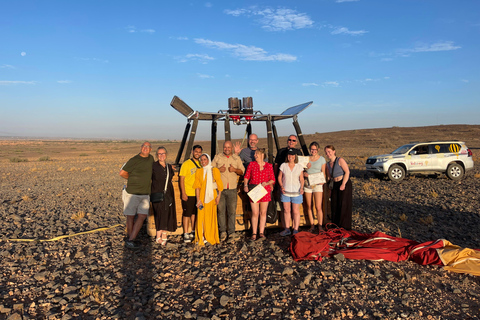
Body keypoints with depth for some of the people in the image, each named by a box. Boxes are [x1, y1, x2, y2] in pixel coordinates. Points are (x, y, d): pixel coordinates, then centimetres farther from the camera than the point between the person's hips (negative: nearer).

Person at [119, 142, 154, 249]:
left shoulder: (151, 159, 11)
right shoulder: (134, 160, -9)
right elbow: (122, 173, -6)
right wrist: (133, 178, 6)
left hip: (145, 194, 5)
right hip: (132, 193, -5)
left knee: (142, 216, -5)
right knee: (130, 216, 5)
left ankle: (130, 240, -2)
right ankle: (129, 237, 21)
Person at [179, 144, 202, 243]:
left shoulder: (201, 164, 9)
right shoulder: (186, 164, -6)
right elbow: (181, 179, -7)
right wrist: (183, 193, -13)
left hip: (198, 193, 5)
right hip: (188, 194, -5)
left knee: (194, 213, 14)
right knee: (187, 214, 0)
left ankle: (192, 232, 28)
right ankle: (186, 234, 8)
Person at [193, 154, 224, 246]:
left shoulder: (215, 171, 3)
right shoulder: (199, 171, 6)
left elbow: (219, 184, 2)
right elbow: (197, 186, 2)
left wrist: (218, 196, -8)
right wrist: (198, 199, -6)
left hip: (211, 196, -1)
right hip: (202, 197, 1)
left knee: (211, 216, 3)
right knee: (201, 216, -2)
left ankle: (211, 237, 15)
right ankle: (201, 238, 7)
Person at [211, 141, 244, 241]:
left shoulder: (237, 158, 11)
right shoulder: (217, 157, 8)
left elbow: (242, 171, 12)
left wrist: (235, 170, -8)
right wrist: (219, 169, -10)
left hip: (232, 189, 1)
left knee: (232, 211, 3)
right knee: (221, 210, 1)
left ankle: (231, 231, 12)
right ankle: (223, 231, 11)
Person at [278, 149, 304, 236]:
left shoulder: (299, 166, 2)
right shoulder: (283, 165, 2)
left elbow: (301, 179, 4)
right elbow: (279, 177, 7)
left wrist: (301, 188, -11)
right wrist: (281, 186, -6)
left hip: (296, 192, -1)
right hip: (285, 192, 1)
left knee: (296, 211, 2)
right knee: (286, 210, 8)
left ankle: (296, 230, 11)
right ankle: (287, 229, 19)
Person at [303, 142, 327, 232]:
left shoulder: (322, 159, 2)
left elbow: (323, 173, 2)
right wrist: (304, 173, -10)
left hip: (317, 185, -3)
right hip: (307, 184, 3)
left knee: (318, 207, -9)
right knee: (309, 206, 6)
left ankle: (320, 226, 2)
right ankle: (312, 225, 16)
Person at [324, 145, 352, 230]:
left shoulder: (340, 160, -7)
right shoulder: (328, 164, 12)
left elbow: (347, 172, -13)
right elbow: (329, 177, 17)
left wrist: (343, 184, -21)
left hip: (345, 184, -6)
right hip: (335, 185, 7)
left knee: (344, 205, -4)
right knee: (334, 205, 5)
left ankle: (345, 227, 4)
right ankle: (336, 226, 17)